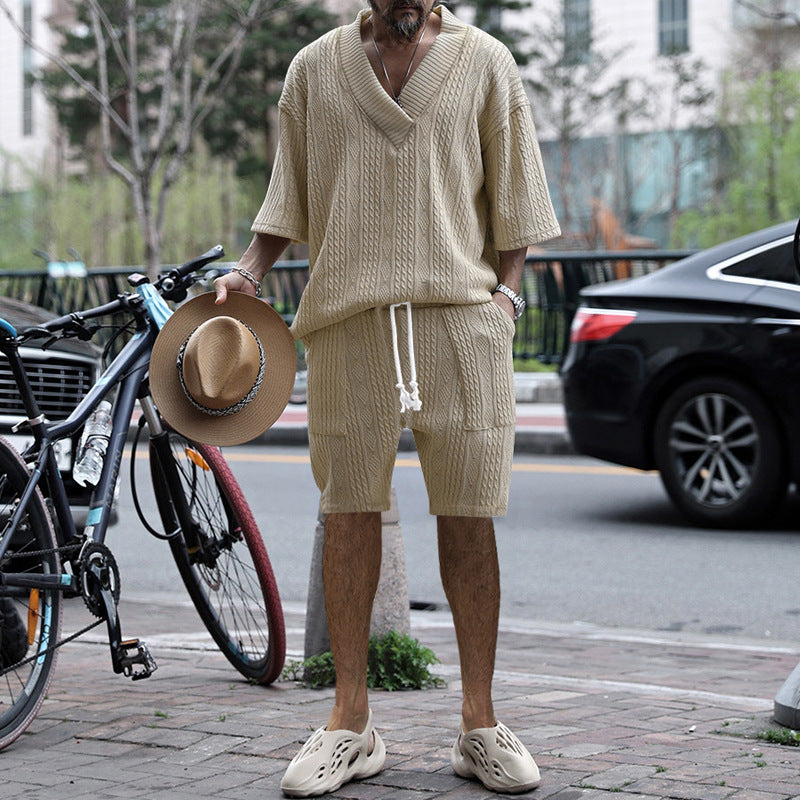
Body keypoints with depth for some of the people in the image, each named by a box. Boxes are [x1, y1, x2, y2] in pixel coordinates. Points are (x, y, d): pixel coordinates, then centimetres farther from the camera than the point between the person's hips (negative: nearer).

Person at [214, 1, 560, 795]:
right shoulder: (315, 68, 12)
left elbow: (511, 194, 11)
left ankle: (479, 723, 9)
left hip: (460, 313, -1)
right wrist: (251, 268, 3)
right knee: (348, 515, 1)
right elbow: (289, 194, 17)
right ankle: (350, 723, 10)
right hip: (347, 313, 1)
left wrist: (507, 287, -1)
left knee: (466, 517, 0)